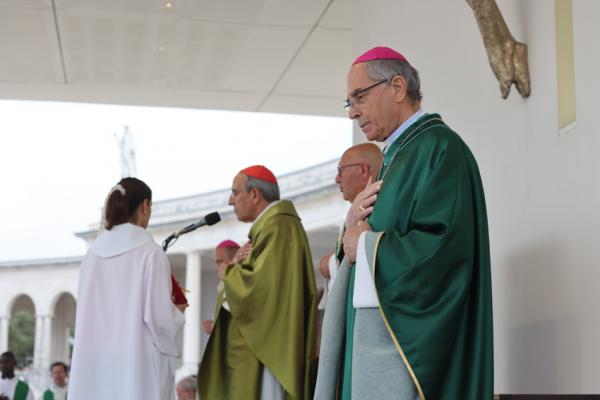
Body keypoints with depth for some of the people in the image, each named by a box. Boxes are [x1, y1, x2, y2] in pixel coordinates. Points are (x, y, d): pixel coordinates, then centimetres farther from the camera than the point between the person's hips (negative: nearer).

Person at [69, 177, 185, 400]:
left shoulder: (93, 253, 6)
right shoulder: (151, 253, -9)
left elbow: (86, 310, 13)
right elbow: (159, 315, -12)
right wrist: (178, 312, 9)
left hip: (93, 363, 5)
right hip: (137, 362, -5)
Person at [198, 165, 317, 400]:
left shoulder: (277, 227, -13)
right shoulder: (271, 225, 20)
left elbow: (258, 287, -22)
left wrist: (232, 271, -2)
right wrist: (241, 267, 3)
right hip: (261, 343, 11)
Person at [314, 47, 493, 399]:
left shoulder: (438, 146, -9)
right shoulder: (399, 154, 19)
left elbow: (445, 245, -23)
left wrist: (364, 246, -10)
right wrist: (355, 228, -1)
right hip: (379, 342, 9)